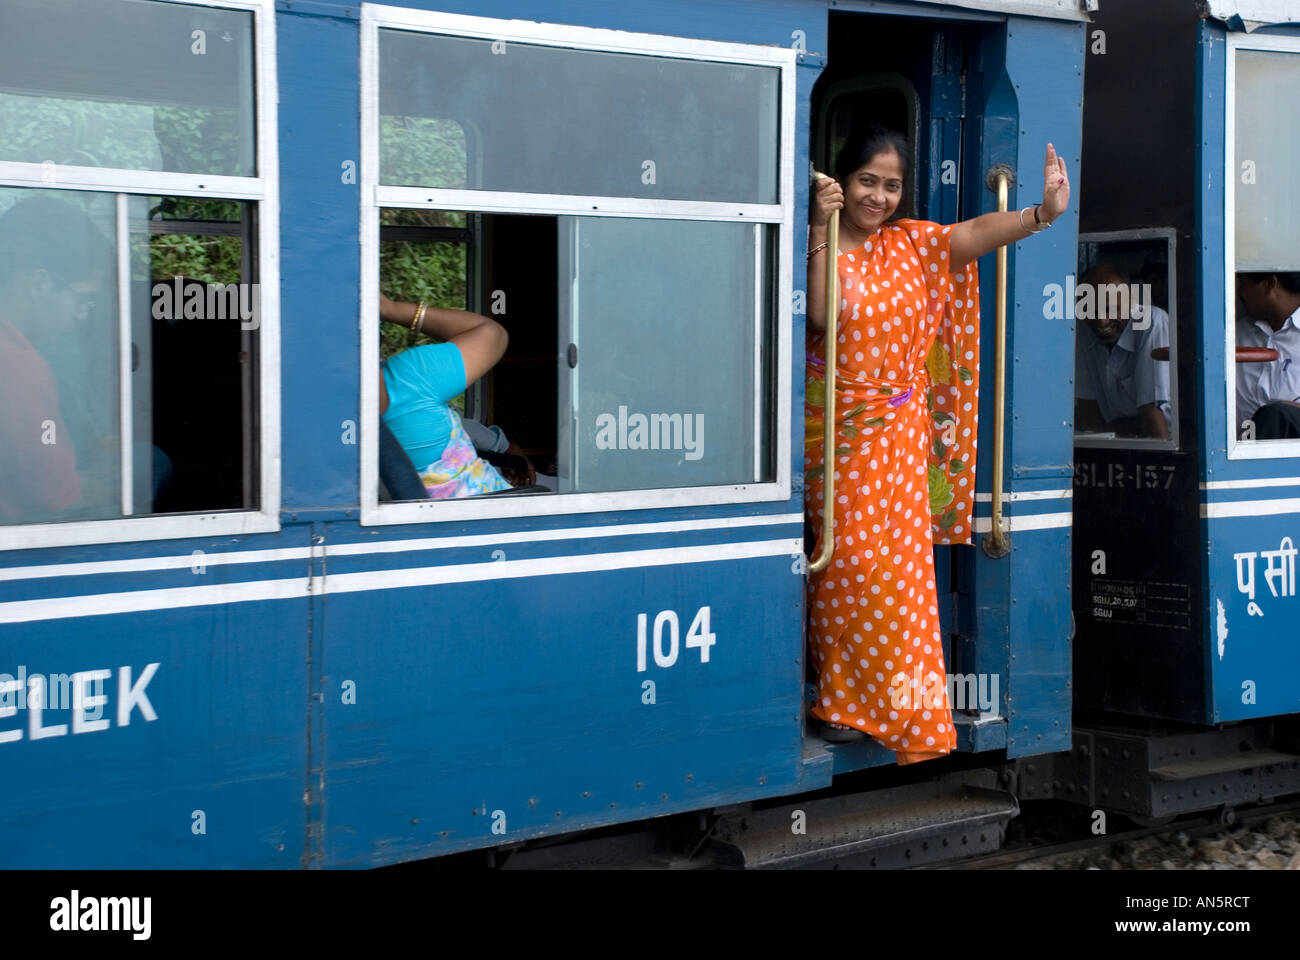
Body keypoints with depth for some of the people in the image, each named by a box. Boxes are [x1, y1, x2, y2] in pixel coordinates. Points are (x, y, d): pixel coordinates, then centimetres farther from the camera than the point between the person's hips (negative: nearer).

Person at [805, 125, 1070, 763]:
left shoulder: (912, 245, 6)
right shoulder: (822, 244, -2)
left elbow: (978, 233, -12)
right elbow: (819, 314, -21)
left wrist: (1043, 212, -29)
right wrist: (821, 233, -24)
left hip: (899, 428, 2)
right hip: (835, 425, -2)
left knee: (893, 561, -2)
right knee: (845, 559, -1)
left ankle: (900, 704, 7)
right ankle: (843, 695, 11)